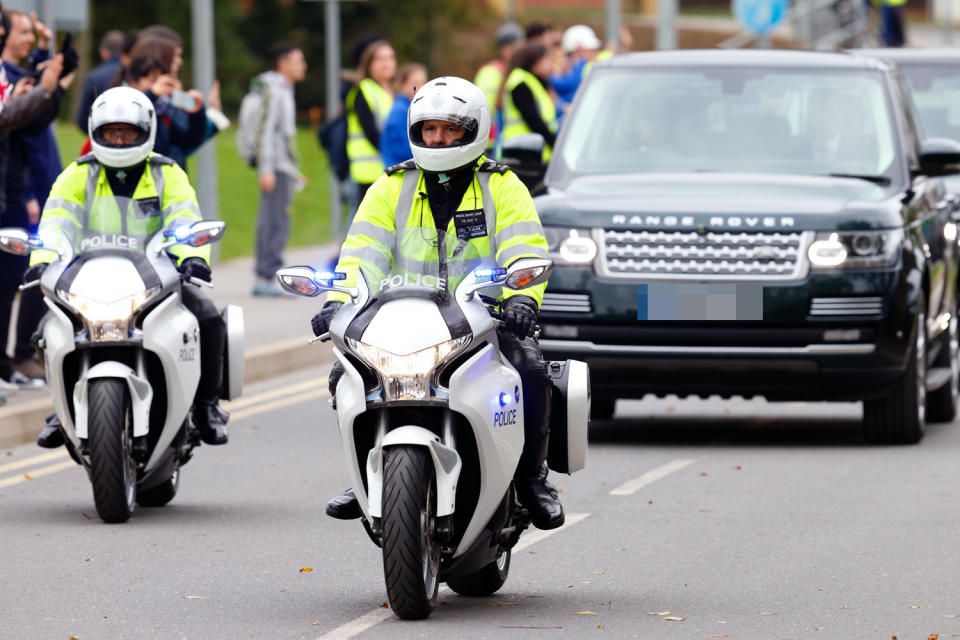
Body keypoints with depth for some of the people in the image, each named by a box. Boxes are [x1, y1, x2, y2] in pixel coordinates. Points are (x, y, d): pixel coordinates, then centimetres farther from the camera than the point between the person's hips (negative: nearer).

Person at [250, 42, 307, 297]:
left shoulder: (284, 91, 20)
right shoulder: (273, 91, -11)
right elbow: (265, 130, -17)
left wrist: (293, 170, 27)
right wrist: (266, 169, -22)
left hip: (282, 167, 10)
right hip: (276, 168, -10)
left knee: (270, 223, 9)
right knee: (277, 224, -12)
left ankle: (263, 278, 11)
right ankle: (267, 277, -14)